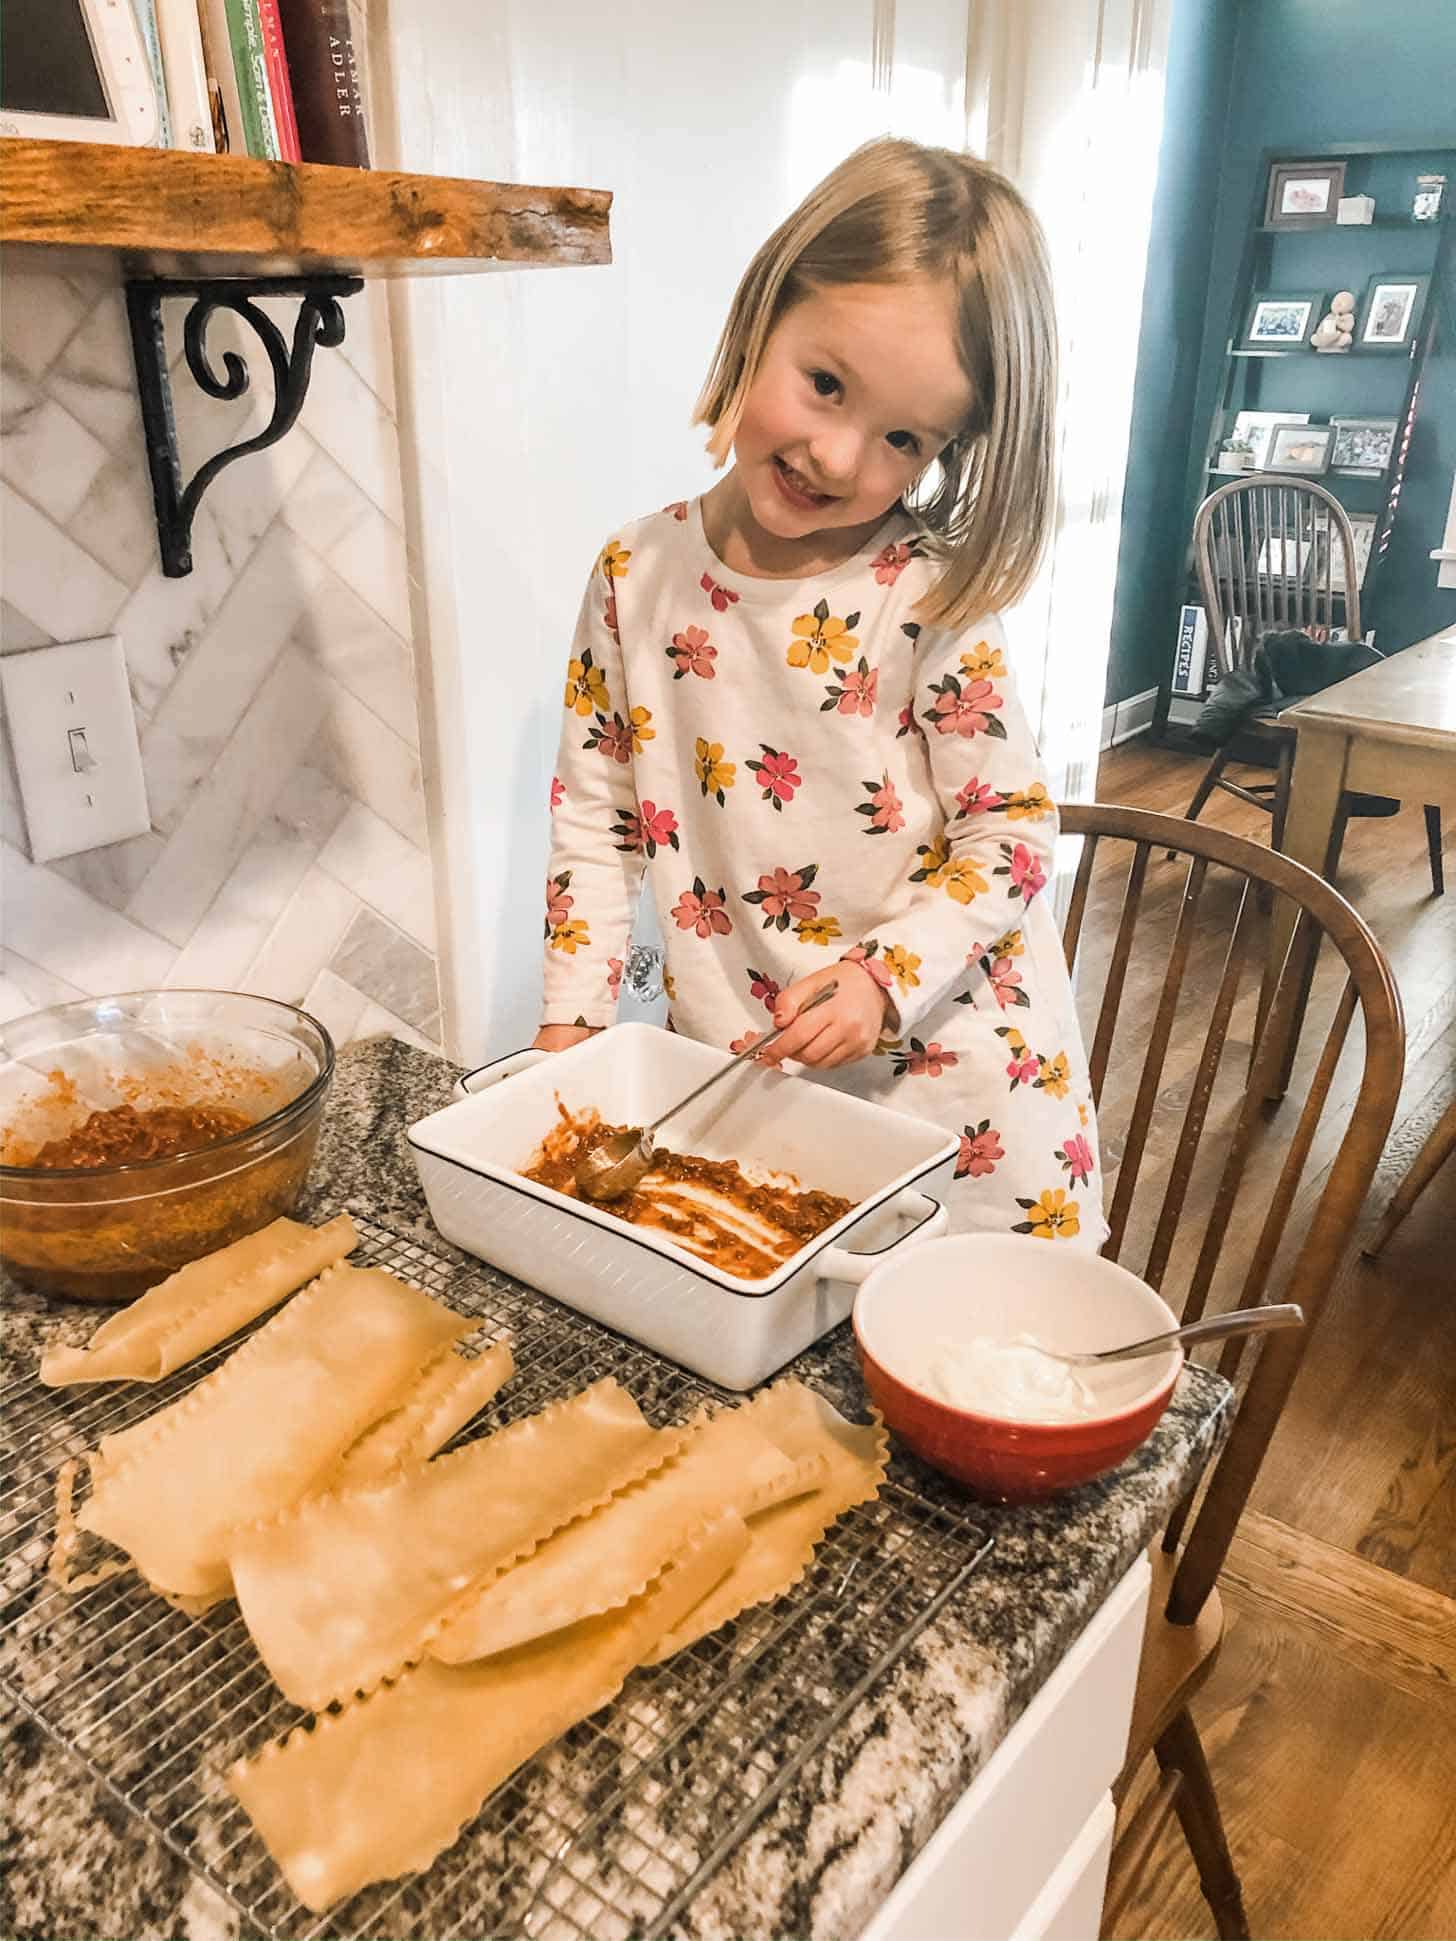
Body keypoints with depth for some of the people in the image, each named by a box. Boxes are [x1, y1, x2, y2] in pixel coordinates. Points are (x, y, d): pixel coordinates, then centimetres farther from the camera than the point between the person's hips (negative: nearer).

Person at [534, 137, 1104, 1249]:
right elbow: (596, 814, 4)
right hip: (728, 1073, 2)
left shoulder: (929, 599, -12)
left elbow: (1014, 835, -9)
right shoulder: (638, 576, -3)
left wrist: (886, 976, -22)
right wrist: (573, 1017, 0)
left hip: (944, 1077, -2)